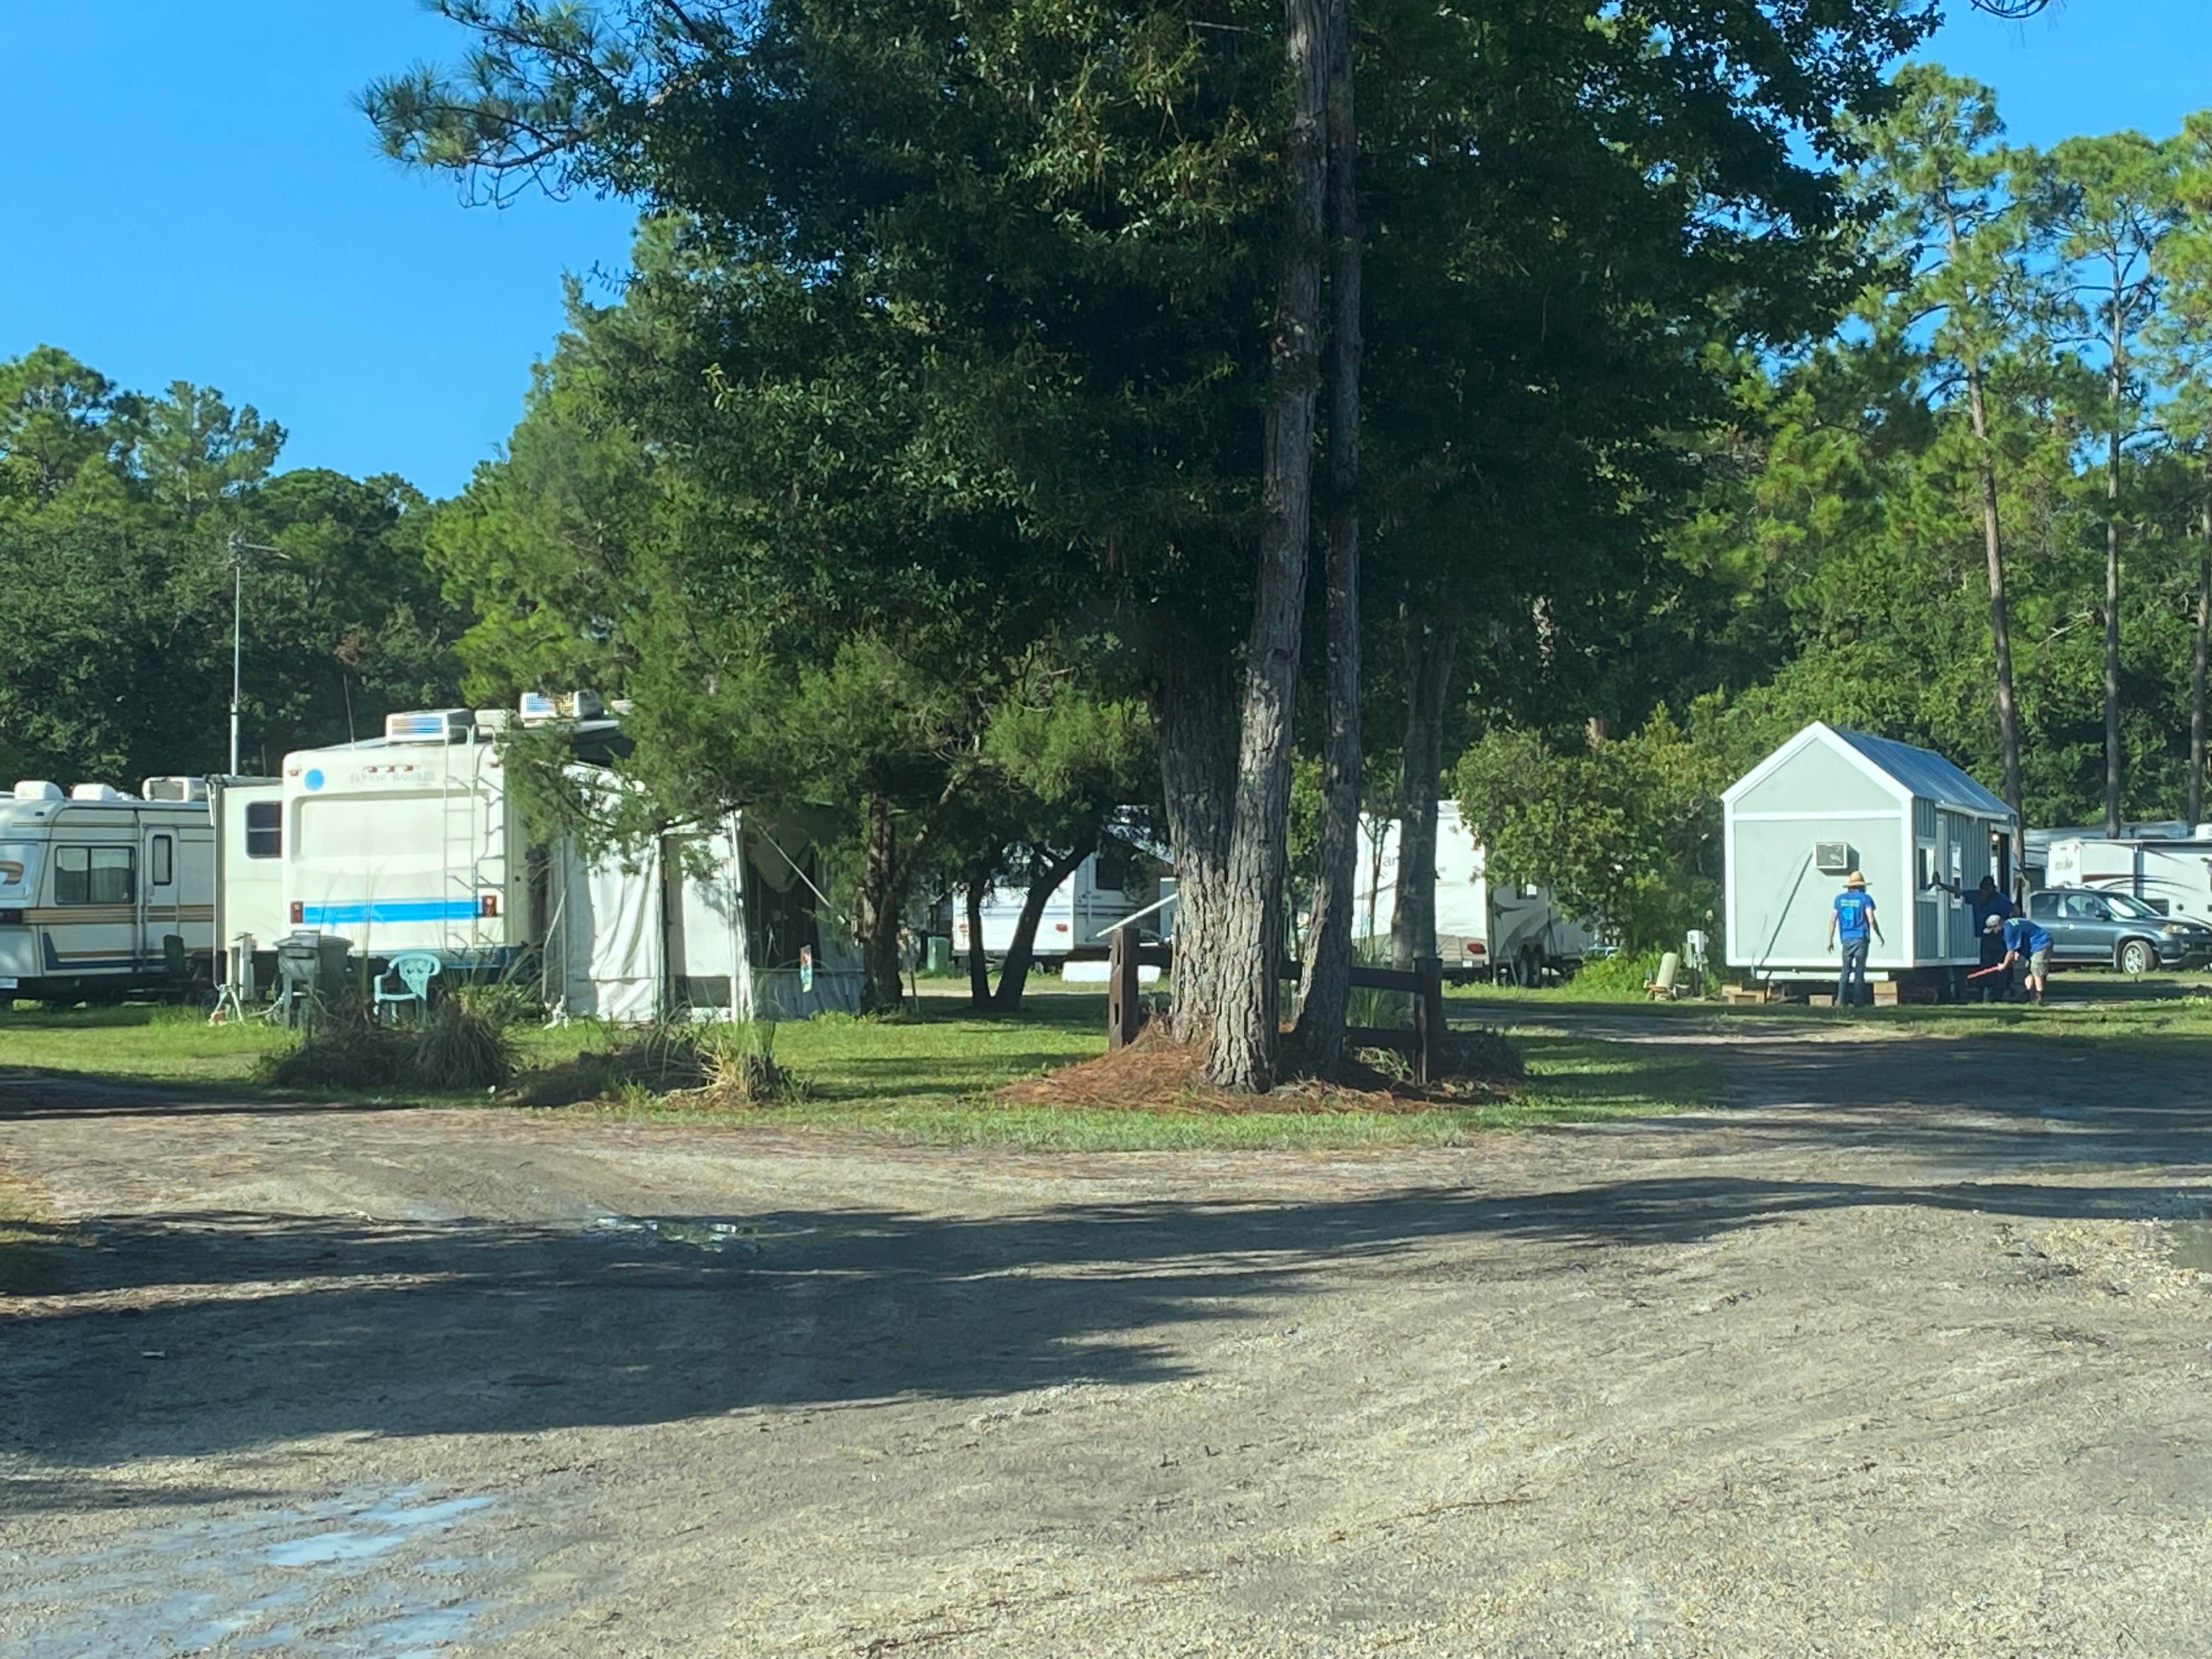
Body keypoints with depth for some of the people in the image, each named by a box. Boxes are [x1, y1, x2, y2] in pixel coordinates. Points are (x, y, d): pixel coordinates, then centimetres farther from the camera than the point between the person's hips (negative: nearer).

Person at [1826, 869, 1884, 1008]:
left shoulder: (1840, 898, 8)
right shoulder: (1865, 898, -3)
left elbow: (1832, 920, 6)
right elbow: (1871, 920, -9)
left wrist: (1830, 940, 11)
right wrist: (1880, 937, 3)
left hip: (1846, 939, 3)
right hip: (1861, 938, -3)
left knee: (1846, 970, 7)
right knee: (1859, 972, 2)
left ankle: (1841, 999, -8)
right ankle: (1858, 1002, 2)